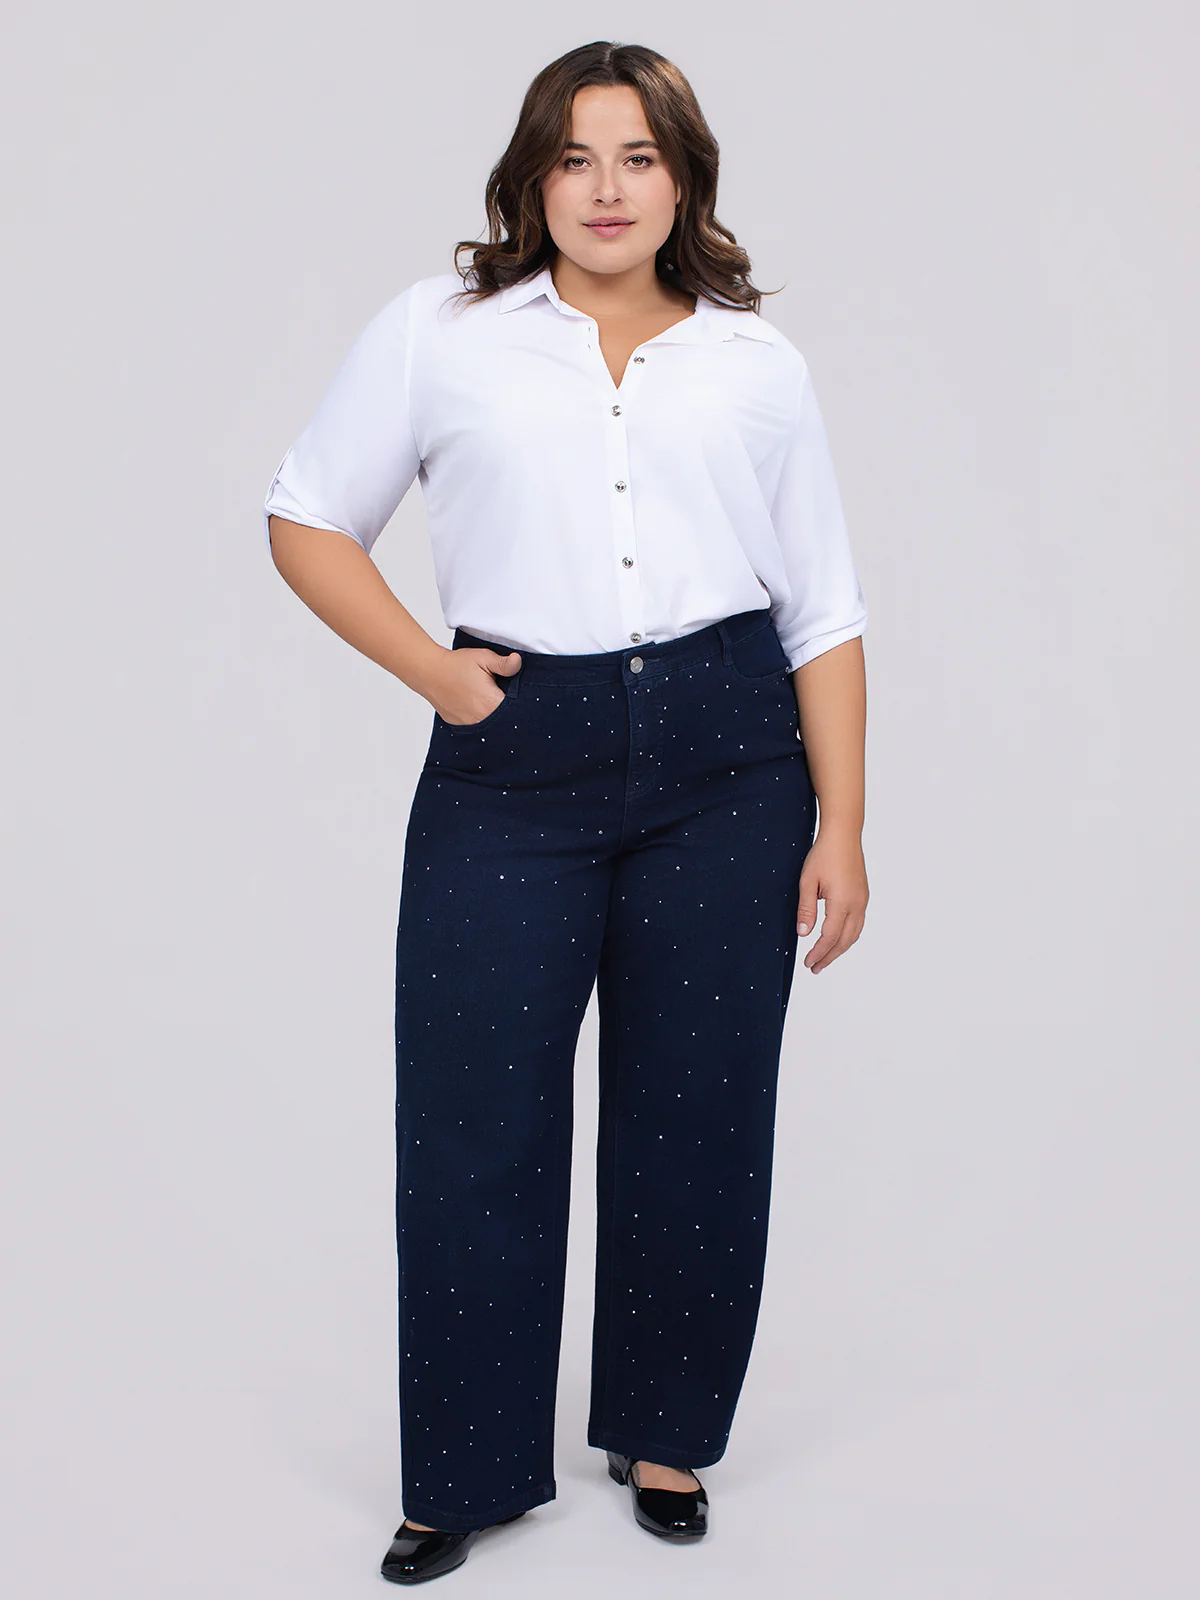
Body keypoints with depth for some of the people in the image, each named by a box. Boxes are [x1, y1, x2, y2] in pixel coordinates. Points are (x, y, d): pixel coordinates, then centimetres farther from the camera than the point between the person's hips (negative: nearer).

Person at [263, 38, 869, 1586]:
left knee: (695, 1121, 8)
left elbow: (823, 613, 9)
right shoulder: (439, 330, 7)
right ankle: (470, 1471, 21)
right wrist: (430, 668, -1)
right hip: (512, 765, -1)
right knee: (474, 1128, 2)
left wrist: (841, 827, 3)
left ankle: (665, 1436, 29)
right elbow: (307, 522, 12)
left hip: (726, 759, 1)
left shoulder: (757, 361, 10)